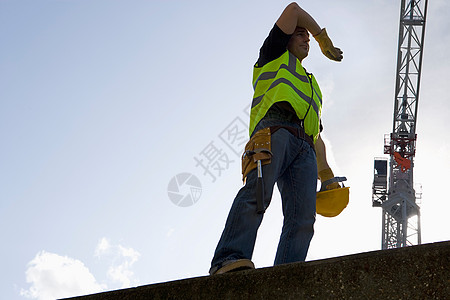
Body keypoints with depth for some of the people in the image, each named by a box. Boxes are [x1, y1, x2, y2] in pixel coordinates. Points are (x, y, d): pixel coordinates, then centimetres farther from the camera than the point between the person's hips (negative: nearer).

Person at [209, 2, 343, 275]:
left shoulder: (312, 86, 44)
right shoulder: (275, 57, 30)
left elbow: (317, 137, 35)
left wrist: (327, 175, 22)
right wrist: (324, 38, 38)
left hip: (304, 148, 5)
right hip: (275, 129, -5)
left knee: (303, 216, -19)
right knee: (257, 193, -30)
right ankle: (229, 259, -44)